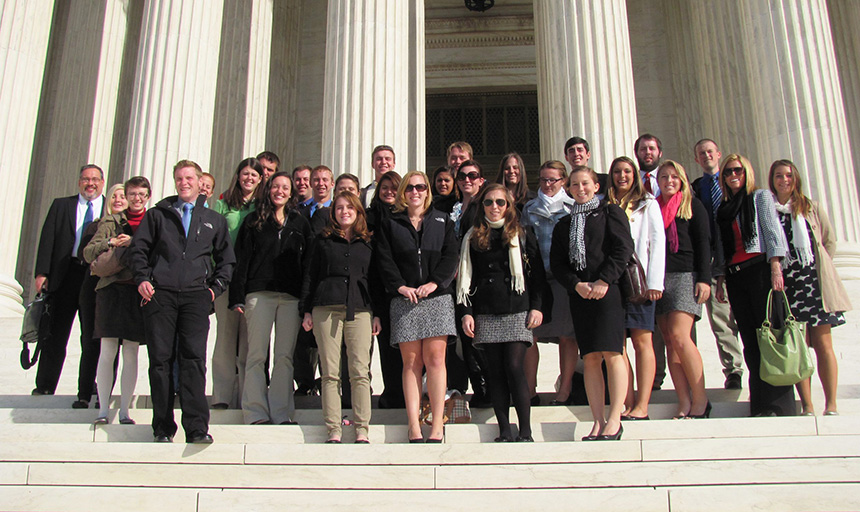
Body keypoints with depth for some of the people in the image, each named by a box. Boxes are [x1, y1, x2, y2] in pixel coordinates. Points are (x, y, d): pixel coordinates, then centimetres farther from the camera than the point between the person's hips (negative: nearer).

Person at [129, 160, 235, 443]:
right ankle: (163, 428, 5)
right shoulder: (157, 214, 18)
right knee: (160, 359, -2)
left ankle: (197, 428, -14)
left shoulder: (214, 220, 19)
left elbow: (226, 258, 21)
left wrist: (216, 287, 7)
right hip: (160, 294, 1)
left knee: (194, 358, -11)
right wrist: (142, 279, 0)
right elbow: (138, 248, 14)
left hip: (195, 295, 0)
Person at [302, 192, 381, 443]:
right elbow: (310, 276, 14)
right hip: (326, 309, 0)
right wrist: (307, 310, 5)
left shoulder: (368, 242, 17)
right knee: (330, 373, -2)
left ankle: (362, 430, -2)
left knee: (360, 372, -6)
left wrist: (377, 314, 8)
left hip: (360, 310, 0)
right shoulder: (323, 240, 15)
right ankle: (333, 430, 2)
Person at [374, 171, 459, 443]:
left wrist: (435, 282, -10)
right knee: (411, 362, -3)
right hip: (404, 300, 0)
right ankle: (414, 426, -2)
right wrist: (400, 286, -10)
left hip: (437, 297, 0)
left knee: (435, 359, -8)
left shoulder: (442, 221, 16)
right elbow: (384, 260, 5)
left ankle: (437, 426, -4)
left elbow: (451, 255, 5)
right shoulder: (390, 224, 15)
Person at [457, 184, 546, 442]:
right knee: (495, 370, 1)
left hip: (517, 310, -2)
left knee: (514, 367, -11)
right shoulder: (473, 237, 12)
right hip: (486, 314, 2)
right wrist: (466, 312, 2)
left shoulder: (523, 235, 9)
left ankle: (525, 432, -3)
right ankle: (504, 431, 7)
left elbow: (537, 273, 7)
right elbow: (466, 276, 10)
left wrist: (537, 306, -4)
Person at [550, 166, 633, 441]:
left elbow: (623, 249, -3)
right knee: (590, 357, 0)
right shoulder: (563, 225, 21)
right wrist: (577, 284, -3)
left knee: (611, 353, -11)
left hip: (608, 291, -4)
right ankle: (598, 422, 1)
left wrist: (604, 280, -12)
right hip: (579, 294, 4)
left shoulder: (610, 212, 9)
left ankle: (614, 419, -7)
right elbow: (557, 263, 14)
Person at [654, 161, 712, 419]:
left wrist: (704, 279, -8)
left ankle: (700, 398, -8)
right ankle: (684, 404, -1)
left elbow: (703, 243, 2)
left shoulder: (692, 205, 9)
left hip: (685, 276, -4)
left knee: (679, 335, -18)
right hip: (659, 279, 4)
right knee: (670, 342, -2)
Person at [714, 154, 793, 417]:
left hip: (760, 268, -5)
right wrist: (720, 279, 11)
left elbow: (772, 231, -3)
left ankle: (778, 405, -9)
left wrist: (775, 268, -15)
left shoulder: (761, 197, 8)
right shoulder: (723, 208, 21)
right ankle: (760, 407, 4)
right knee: (750, 342, 3)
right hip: (735, 276, 5)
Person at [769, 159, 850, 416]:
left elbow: (830, 241, 13)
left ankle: (831, 405, 2)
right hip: (785, 284, 0)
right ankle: (807, 406, 2)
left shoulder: (811, 207, 12)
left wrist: (819, 268, 5)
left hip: (814, 281, 0)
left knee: (822, 344, -2)